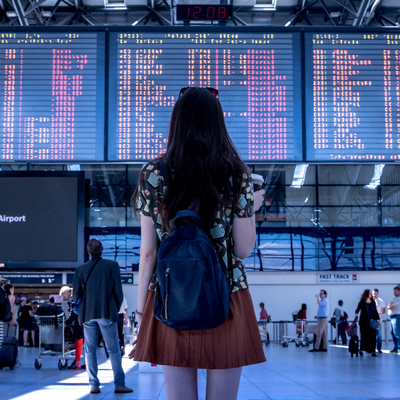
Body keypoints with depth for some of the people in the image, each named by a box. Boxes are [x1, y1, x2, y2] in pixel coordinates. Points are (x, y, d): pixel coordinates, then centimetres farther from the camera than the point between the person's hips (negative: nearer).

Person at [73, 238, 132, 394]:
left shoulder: (80, 269, 3)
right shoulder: (112, 266, -3)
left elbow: (76, 294, 4)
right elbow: (118, 291, -2)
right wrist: (116, 309, 12)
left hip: (88, 314, 2)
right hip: (107, 313, -2)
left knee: (90, 351, 8)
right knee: (114, 350, 3)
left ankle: (94, 385, 6)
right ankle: (119, 384, 1)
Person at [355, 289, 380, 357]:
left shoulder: (373, 302, 8)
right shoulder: (362, 302, -1)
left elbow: (375, 312, 11)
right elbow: (358, 309, 4)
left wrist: (378, 319, 6)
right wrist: (356, 314, -15)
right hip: (364, 322, -3)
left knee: (373, 336, -3)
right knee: (364, 336, 0)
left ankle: (372, 351, 1)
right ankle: (361, 350, 18)